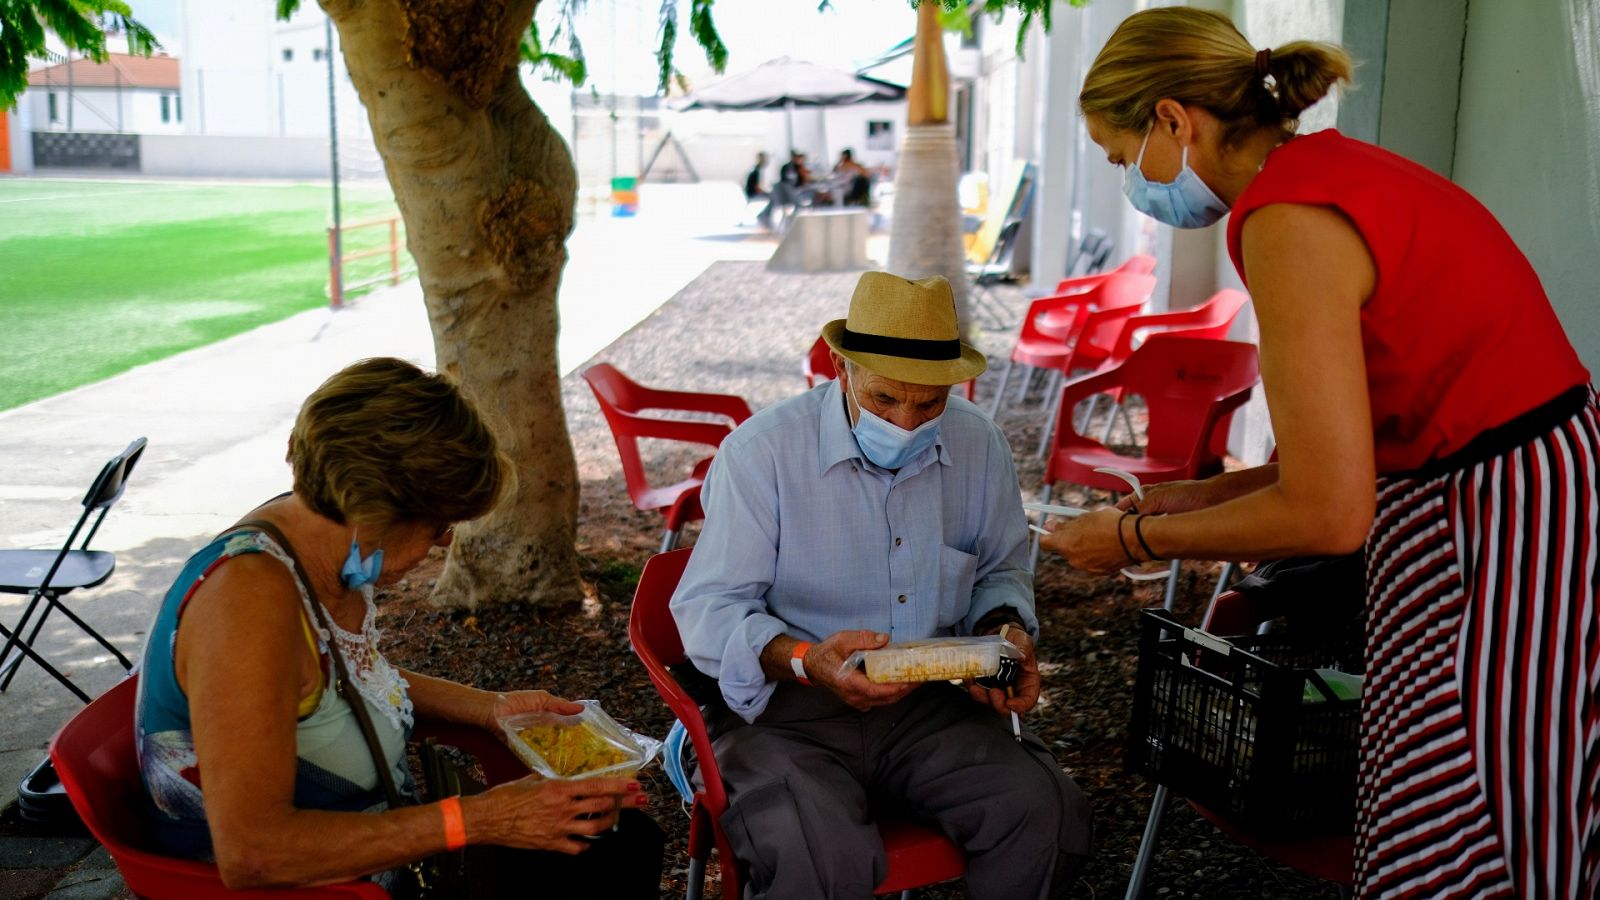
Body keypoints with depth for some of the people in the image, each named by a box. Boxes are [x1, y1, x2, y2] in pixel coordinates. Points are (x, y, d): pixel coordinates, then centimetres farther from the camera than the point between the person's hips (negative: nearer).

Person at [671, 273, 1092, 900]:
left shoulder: (978, 445, 4)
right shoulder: (761, 452, -10)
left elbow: (1000, 571, 21)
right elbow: (706, 610, -11)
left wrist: (1004, 630, -2)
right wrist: (804, 660, -29)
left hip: (931, 701, 4)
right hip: (785, 707, -4)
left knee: (1047, 812, -19)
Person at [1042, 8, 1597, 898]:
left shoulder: (1288, 219, -20)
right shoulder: (1332, 168, 10)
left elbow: (1328, 513, -21)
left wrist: (1138, 538, -8)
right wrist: (1212, 493, 14)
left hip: (1506, 541, -10)